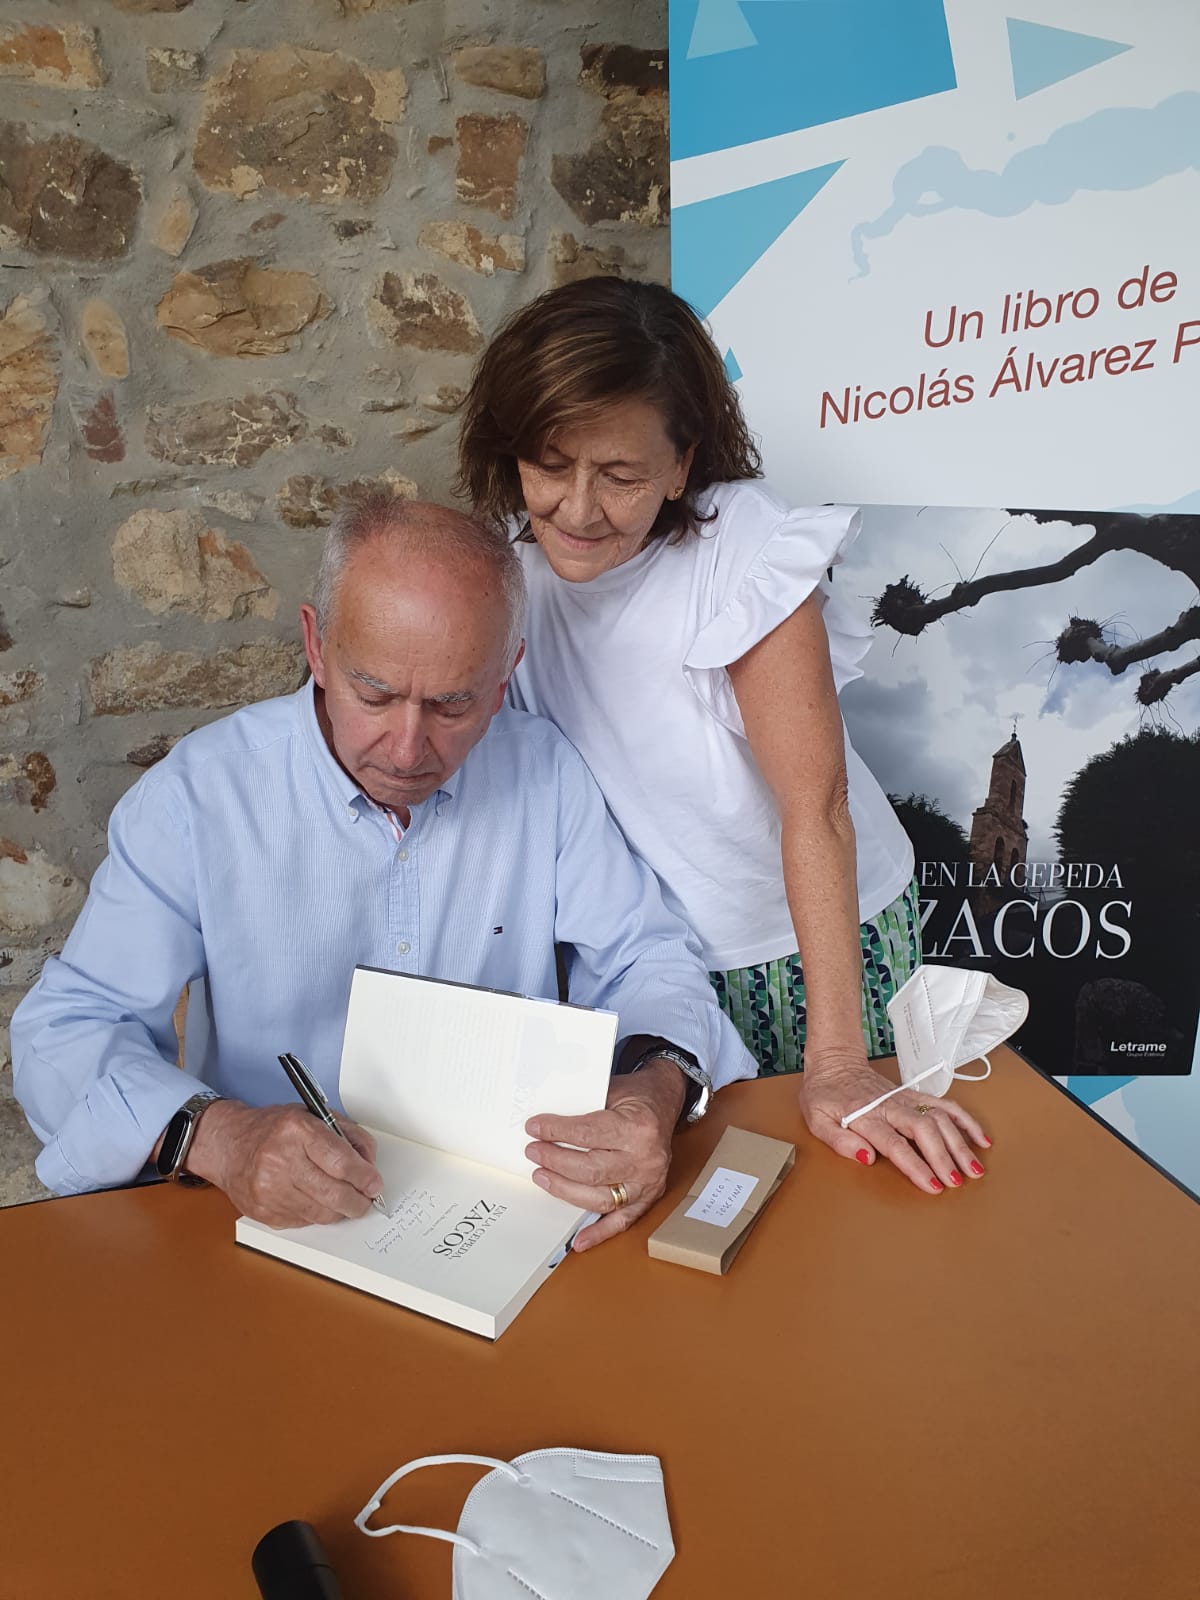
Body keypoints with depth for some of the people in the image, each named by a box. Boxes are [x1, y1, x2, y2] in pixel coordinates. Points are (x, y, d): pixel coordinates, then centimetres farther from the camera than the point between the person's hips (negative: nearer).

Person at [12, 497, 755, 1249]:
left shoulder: (545, 770, -4)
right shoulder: (196, 797, -10)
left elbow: (651, 959, 2)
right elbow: (66, 1031, -9)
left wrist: (660, 1085, -21)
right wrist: (214, 1134, -29)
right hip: (279, 1221, 0)